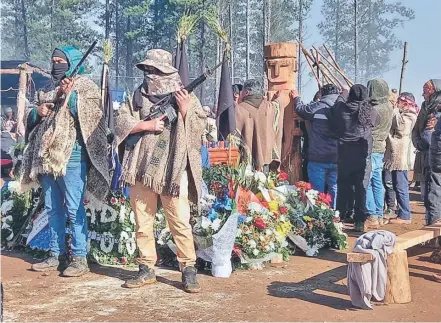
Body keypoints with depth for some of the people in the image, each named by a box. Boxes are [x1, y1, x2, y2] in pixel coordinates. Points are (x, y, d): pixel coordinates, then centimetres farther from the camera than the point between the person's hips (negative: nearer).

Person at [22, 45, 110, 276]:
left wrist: (70, 95, -16)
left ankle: (79, 258, -2)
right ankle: (56, 255, 18)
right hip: (47, 157, 7)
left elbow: (88, 116, -12)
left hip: (72, 157, -7)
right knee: (53, 209, 10)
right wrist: (37, 112, 1)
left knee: (74, 209, -7)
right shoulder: (49, 90, 20)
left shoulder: (85, 87, 1)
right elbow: (32, 121, 22)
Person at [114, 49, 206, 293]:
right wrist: (148, 125, -10)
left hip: (173, 170, -3)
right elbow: (121, 122, 1)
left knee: (180, 222, -4)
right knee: (142, 222, 8)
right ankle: (147, 269, 19)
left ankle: (188, 270, 6)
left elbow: (199, 129, -2)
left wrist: (184, 109, -14)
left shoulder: (185, 97, 4)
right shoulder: (139, 95, 11)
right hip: (142, 168, 4)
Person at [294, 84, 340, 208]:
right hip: (337, 159, 3)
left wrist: (296, 97, 25)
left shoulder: (316, 107, -8)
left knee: (317, 192, 4)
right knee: (335, 190, 11)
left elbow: (299, 108, 7)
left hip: (318, 159, -3)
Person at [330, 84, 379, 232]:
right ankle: (359, 223, 7)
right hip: (363, 157, 0)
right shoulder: (371, 112, -6)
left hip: (344, 156, 1)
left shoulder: (340, 108, -7)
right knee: (361, 189, 5)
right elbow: (375, 123, 10)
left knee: (343, 189, 9)